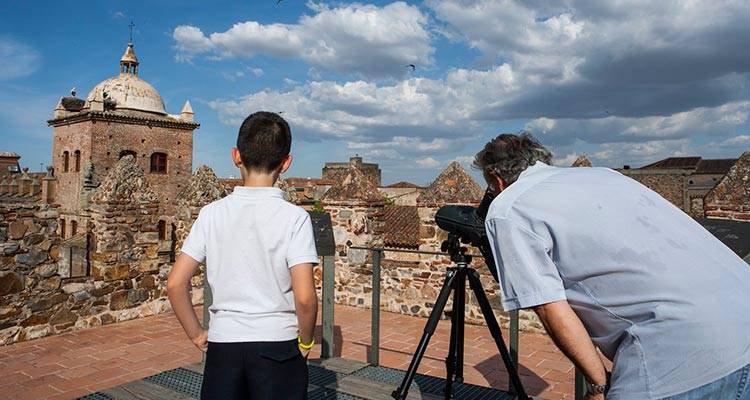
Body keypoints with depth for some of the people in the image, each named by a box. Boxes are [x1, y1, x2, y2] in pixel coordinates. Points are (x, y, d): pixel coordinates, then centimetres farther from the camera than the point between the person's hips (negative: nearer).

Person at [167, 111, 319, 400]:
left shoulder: (211, 214, -3)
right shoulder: (294, 217, -11)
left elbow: (175, 284, -5)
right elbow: (305, 298, -17)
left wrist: (196, 334, 9)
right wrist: (305, 342, 0)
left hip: (222, 344, 2)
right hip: (277, 346, -2)